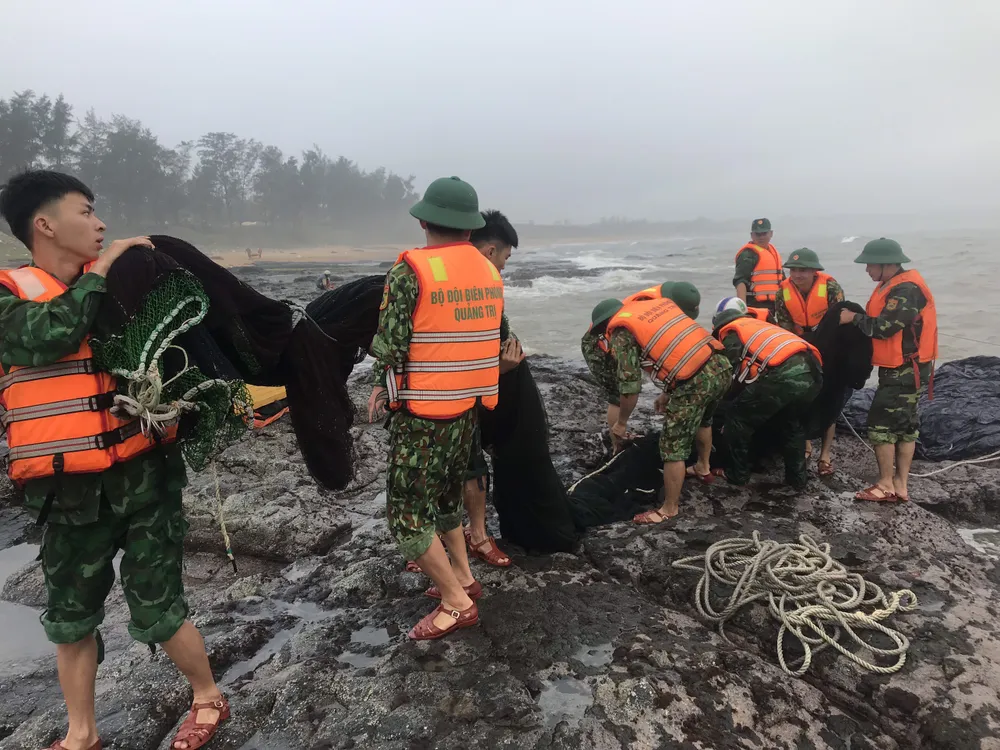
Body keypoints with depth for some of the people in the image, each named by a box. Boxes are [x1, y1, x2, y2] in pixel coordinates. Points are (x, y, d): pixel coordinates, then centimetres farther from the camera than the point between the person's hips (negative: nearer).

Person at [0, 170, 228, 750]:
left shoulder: (120, 282, 4)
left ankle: (209, 699, 30)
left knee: (156, 608, 5)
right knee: (71, 615, 16)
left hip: (143, 473, 0)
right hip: (71, 489, 0)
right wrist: (99, 271, -16)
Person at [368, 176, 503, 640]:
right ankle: (462, 579, 32)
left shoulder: (410, 271, -14)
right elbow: (493, 338, 9)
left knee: (406, 514, 4)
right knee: (444, 496, 24)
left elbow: (390, 343, -15)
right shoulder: (490, 273, 6)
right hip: (469, 407, 8)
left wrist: (383, 386, 2)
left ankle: (457, 603, 9)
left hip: (422, 412, -7)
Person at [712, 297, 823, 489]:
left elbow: (733, 371, 5)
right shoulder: (756, 324, 37)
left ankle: (738, 473, 20)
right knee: (791, 422, 33)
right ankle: (797, 476, 34)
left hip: (784, 374, -8)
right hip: (812, 372, 8)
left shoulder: (730, 332, 15)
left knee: (738, 418, 12)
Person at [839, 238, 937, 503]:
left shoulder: (907, 290, -21)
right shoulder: (894, 286, 12)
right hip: (903, 369, 10)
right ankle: (900, 485, 19)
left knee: (881, 424, -7)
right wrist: (858, 318, -2)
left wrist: (854, 318, -12)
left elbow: (883, 328, -25)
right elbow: (882, 323, 13)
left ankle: (886, 486, 2)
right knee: (904, 424, 12)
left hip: (904, 370, -10)